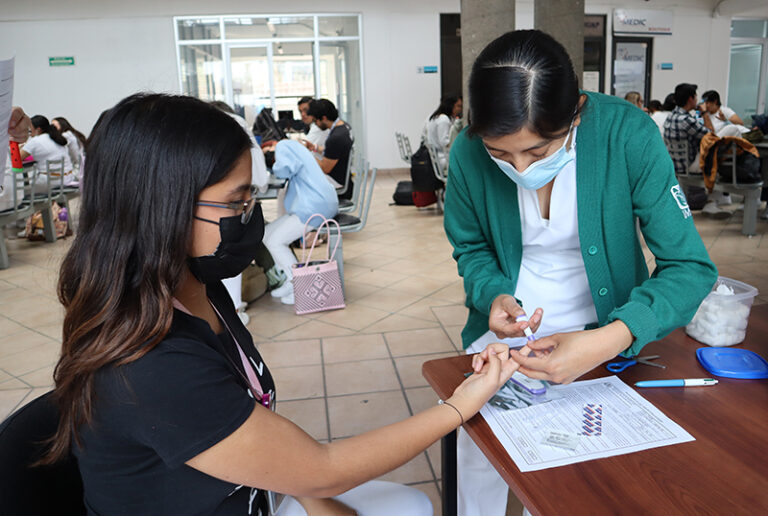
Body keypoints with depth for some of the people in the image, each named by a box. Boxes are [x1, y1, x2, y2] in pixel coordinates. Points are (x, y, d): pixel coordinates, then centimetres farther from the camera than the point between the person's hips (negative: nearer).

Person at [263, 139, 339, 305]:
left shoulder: (282, 146, -6)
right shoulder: (292, 147, 23)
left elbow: (284, 170, -22)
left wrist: (274, 168, -1)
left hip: (314, 207, -10)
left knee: (275, 242, -11)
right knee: (267, 234, 10)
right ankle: (291, 280, 12)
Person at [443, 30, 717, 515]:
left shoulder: (628, 133, -22)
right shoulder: (469, 153, -15)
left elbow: (690, 267, -20)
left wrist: (608, 341, -35)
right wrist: (493, 294, -19)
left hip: (603, 334, -1)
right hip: (508, 328, 2)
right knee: (478, 452, -7)